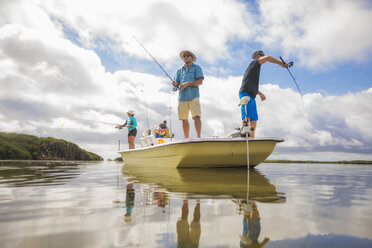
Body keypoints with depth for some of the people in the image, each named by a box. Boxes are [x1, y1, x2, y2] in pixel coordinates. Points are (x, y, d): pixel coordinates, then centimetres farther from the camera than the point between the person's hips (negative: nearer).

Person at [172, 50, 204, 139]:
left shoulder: (197, 68, 11)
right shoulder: (180, 71, 23)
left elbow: (200, 81, -2)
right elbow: (176, 83, 17)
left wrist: (187, 83, -13)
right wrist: (175, 84, -7)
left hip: (193, 96, -4)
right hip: (182, 97, 4)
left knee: (196, 116, -15)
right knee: (184, 119, 2)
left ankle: (199, 137, -16)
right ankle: (186, 139, 8)